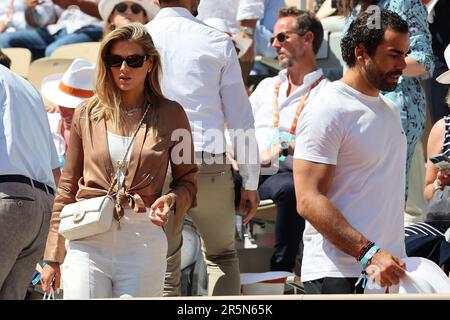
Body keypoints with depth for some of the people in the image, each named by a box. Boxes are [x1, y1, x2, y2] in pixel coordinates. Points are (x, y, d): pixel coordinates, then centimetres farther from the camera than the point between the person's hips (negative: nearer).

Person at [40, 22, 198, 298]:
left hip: (144, 241, -1)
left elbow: (187, 180, 12)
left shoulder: (170, 115, 7)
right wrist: (53, 256, 11)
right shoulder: (87, 115, 11)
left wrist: (171, 200, -12)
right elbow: (67, 188, 14)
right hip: (88, 242, 1)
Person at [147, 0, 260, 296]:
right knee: (223, 257, 19)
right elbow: (241, 117, 3)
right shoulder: (218, 42, 1)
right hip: (209, 163, 0)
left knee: (165, 269, 9)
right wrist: (250, 182, 10)